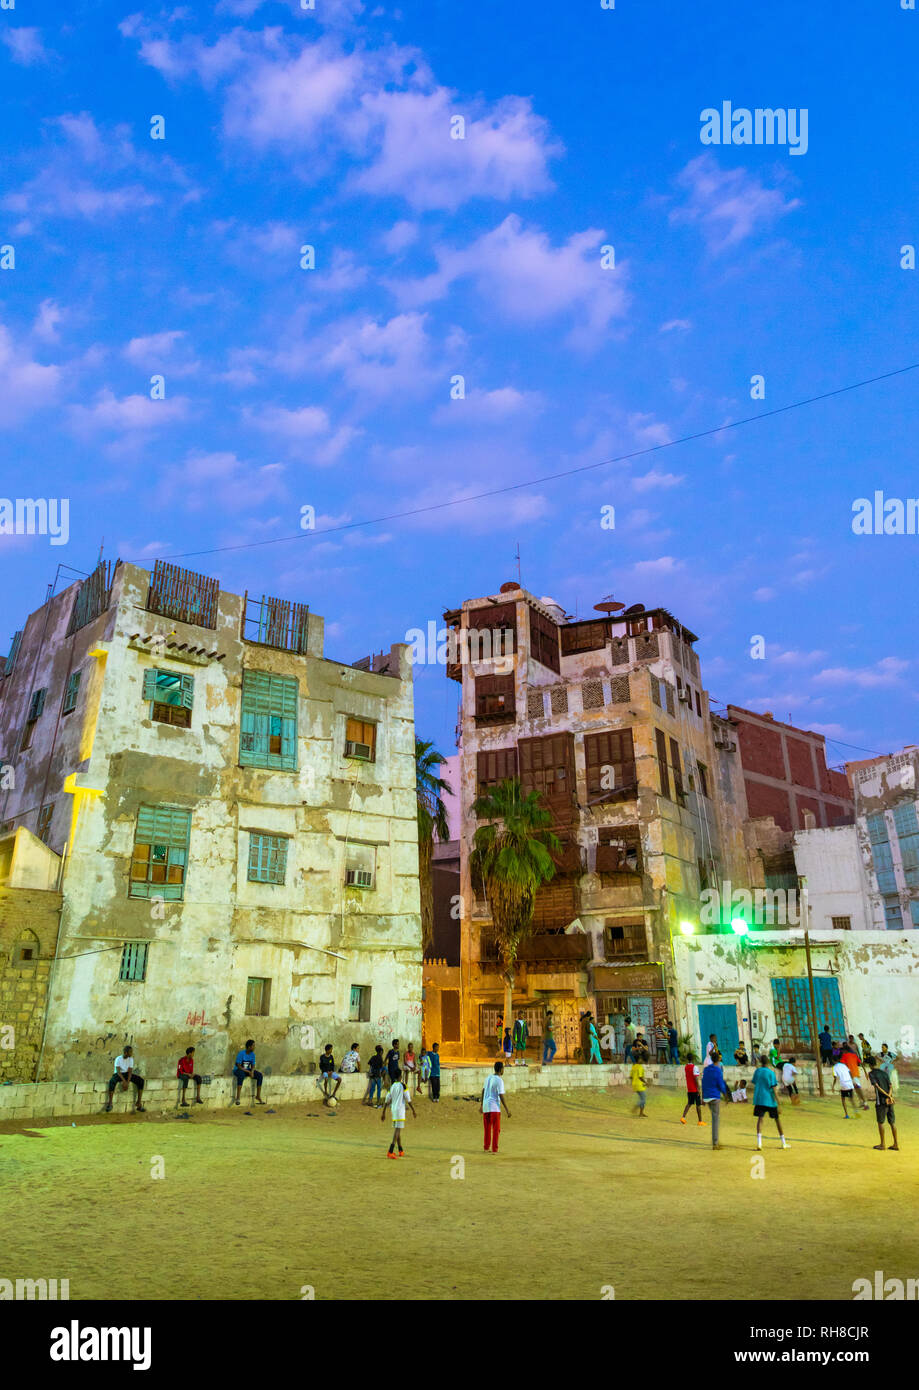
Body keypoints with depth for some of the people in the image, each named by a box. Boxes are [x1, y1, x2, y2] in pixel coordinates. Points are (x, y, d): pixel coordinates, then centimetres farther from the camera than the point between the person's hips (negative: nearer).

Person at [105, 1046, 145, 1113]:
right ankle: (110, 1103, -28)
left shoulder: (131, 1059, -4)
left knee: (141, 1080, -21)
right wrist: (124, 1081, -34)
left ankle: (139, 1102, -18)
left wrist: (128, 1082, -25)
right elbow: (118, 1071, -22)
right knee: (111, 1081, -40)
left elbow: (130, 1071, -10)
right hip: (118, 1075, -3)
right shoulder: (118, 1059, -14)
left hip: (127, 1074, 3)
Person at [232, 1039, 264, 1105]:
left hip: (248, 1070, 6)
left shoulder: (252, 1054, -1)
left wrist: (252, 1071, -20)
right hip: (238, 1070, -6)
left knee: (260, 1075, -17)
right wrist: (248, 1072, -23)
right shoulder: (241, 1053, -19)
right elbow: (238, 1066, -20)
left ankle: (258, 1096, -10)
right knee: (241, 1075, -42)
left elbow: (253, 1065, 3)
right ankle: (237, 1097, -38)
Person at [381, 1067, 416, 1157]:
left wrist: (383, 1113, 15)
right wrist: (413, 1111, -1)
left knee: (397, 1130, 16)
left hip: (393, 1109, 7)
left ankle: (401, 1151, 26)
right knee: (397, 1130, -9)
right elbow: (408, 1100, -8)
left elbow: (386, 1101, 10)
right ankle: (391, 1151, -19)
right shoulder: (403, 1086, -8)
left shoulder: (392, 1087, 9)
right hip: (400, 1110, -7)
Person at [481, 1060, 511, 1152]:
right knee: (496, 1129, 1)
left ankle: (486, 1148, 21)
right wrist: (507, 1110, -13)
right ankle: (494, 1149, -1)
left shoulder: (488, 1078, 11)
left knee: (487, 1129, 16)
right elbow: (501, 1096, -17)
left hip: (485, 1107, 7)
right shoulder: (499, 1080, -12)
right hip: (494, 1107, -7)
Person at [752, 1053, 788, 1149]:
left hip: (759, 1099, 2)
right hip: (770, 1099, -2)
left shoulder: (757, 1071, 5)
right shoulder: (771, 1073, -8)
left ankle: (759, 1141, -22)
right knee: (777, 1119, 14)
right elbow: (773, 1088, -12)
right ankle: (784, 1142, 22)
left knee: (760, 1118, -3)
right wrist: (778, 1102, -10)